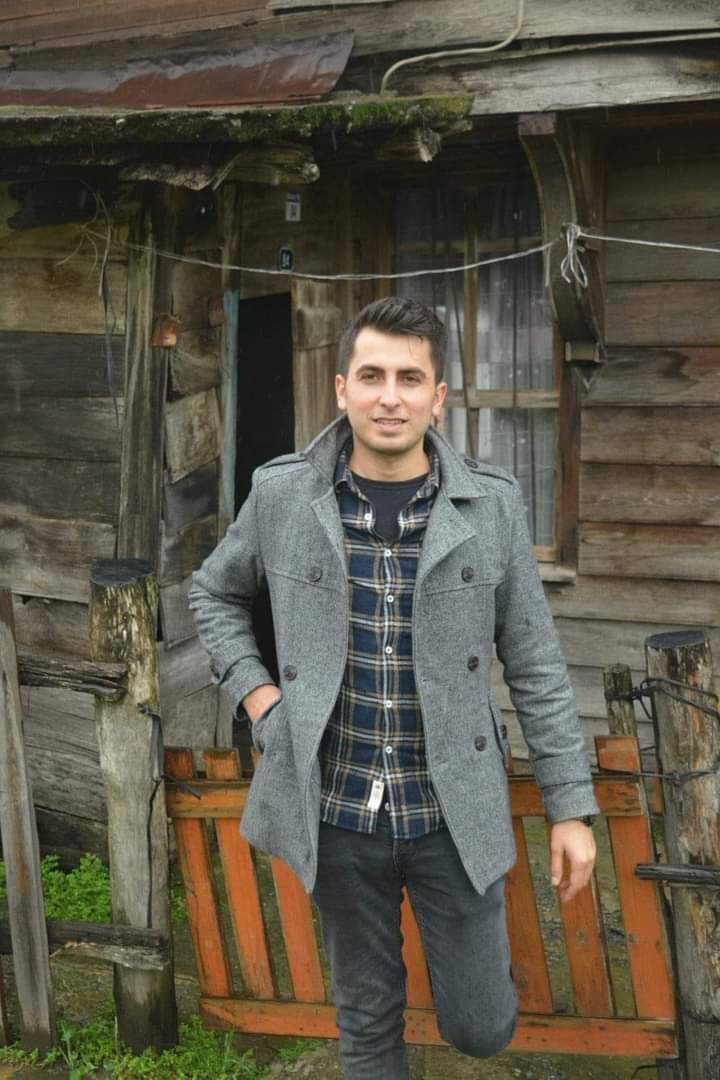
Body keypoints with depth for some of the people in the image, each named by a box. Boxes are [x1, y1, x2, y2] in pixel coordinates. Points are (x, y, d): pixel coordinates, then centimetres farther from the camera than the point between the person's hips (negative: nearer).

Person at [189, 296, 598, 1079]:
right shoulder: (281, 493, -6)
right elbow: (213, 594, 13)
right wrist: (257, 695, -1)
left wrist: (571, 808, -1)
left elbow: (535, 666, -2)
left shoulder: (491, 505, -8)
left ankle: (464, 928, 44)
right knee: (367, 1016, 16)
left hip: (452, 808, 0)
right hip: (338, 808, 1)